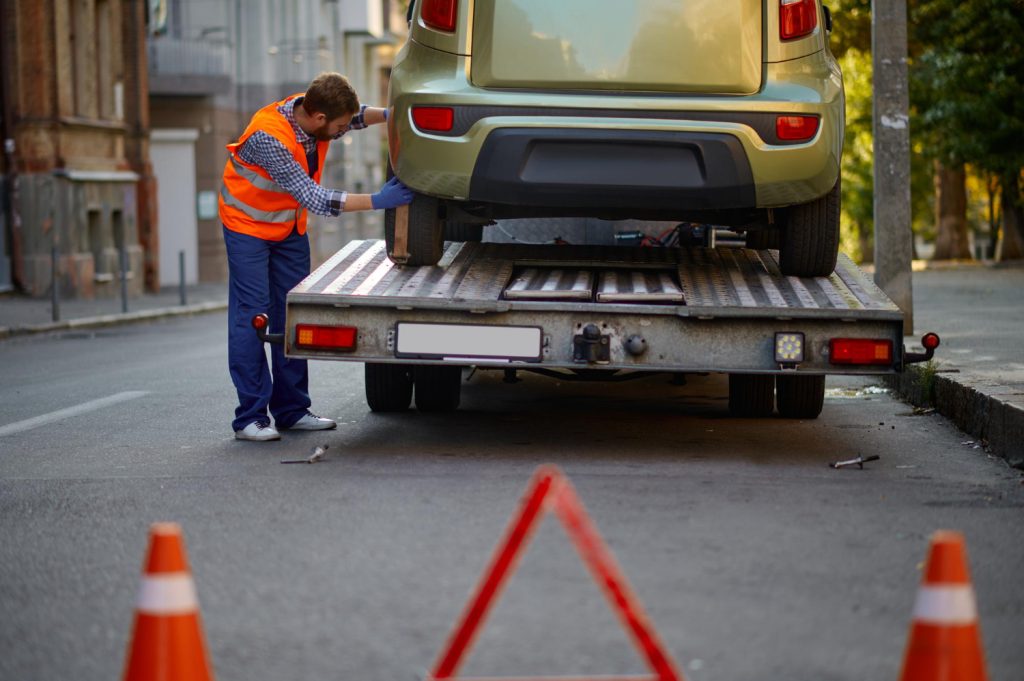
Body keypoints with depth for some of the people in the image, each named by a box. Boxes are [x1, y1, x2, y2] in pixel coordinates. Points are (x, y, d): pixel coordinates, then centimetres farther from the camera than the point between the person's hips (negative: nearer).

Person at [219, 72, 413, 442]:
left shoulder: (312, 110, -14)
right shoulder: (268, 137, -35)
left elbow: (355, 114, 9)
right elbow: (313, 198, -35)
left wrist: (388, 115, -12)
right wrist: (377, 201, -35)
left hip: (289, 227, 7)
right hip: (248, 226, -7)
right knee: (251, 315, -10)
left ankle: (291, 410, 12)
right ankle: (250, 417, -8)